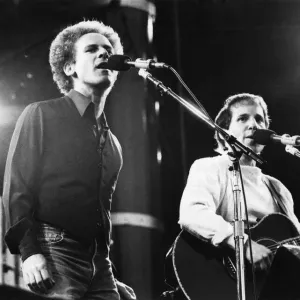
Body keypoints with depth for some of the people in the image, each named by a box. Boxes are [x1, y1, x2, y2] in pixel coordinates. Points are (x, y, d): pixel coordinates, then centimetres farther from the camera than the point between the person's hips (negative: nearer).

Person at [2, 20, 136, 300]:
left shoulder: (112, 143, 22)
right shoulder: (41, 115, 4)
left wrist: (109, 276, 16)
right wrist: (29, 251, -18)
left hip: (98, 263, 6)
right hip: (54, 250, -6)